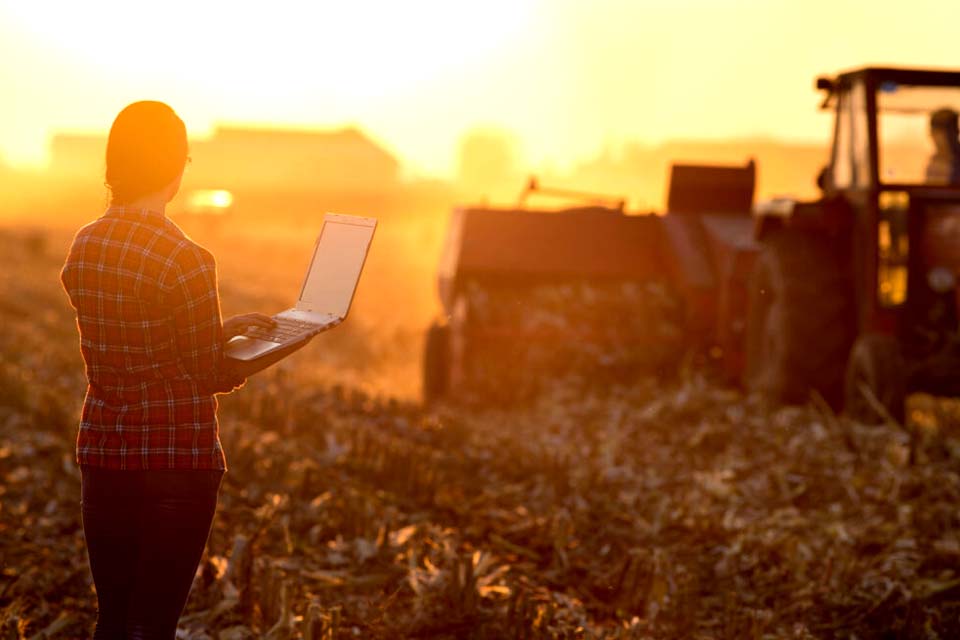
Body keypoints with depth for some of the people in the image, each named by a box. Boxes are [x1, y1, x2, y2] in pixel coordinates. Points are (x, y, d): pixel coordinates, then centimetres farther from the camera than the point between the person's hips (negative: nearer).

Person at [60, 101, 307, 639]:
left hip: (102, 453, 6)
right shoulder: (185, 260, -17)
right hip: (177, 457, -6)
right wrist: (288, 344, 7)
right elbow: (211, 376, -9)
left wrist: (225, 328, 19)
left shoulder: (84, 246, 4)